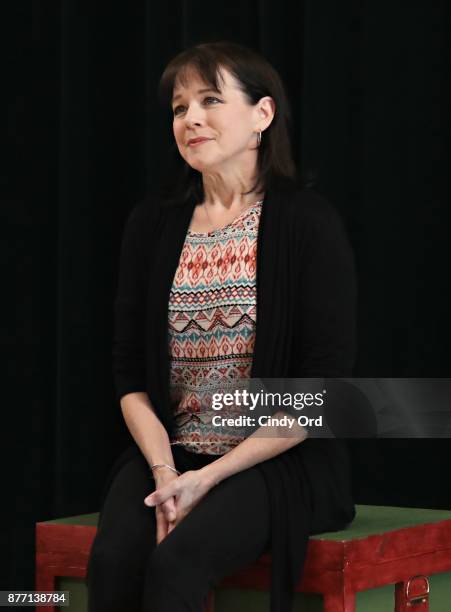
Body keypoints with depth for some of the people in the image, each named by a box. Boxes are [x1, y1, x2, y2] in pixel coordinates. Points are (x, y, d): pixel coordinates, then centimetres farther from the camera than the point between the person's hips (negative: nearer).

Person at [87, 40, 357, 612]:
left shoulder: (308, 221, -4)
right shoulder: (153, 223, 9)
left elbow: (325, 382, -8)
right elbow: (131, 370, 9)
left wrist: (209, 478, -13)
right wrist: (164, 471, -10)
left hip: (279, 462, -3)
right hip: (168, 454, 4)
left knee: (176, 562, -31)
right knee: (113, 559, -27)